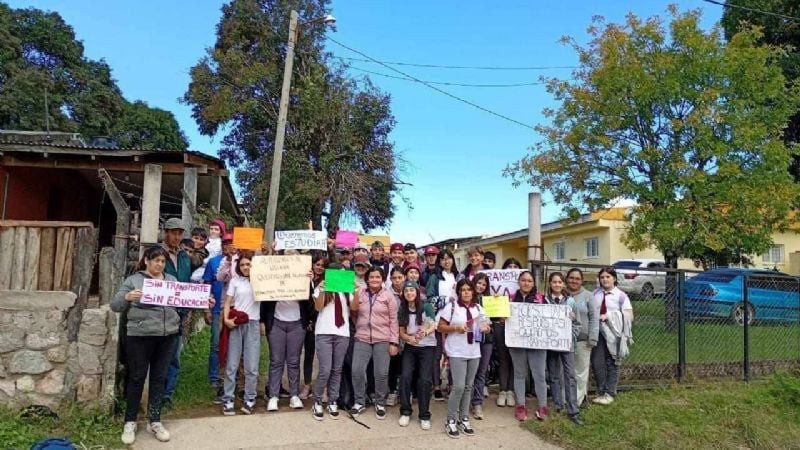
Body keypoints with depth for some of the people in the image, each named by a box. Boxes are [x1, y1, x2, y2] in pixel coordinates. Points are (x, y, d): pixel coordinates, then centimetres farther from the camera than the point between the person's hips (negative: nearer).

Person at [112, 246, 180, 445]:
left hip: (167, 336, 3)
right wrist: (127, 297, -23)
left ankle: (154, 421, 21)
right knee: (137, 378, 6)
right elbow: (115, 305, -3)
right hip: (140, 336, -3)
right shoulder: (134, 280, 1)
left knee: (159, 378, 10)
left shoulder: (172, 280, 13)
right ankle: (130, 421, 21)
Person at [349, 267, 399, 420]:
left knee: (381, 373, 0)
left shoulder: (388, 296, 1)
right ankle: (359, 402, 18)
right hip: (362, 338, 2)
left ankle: (380, 404, 18)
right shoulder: (360, 293, 7)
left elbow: (393, 320, 0)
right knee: (357, 371, -1)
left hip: (382, 340, -2)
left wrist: (394, 342, -6)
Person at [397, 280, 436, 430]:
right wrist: (409, 338, -20)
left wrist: (425, 332, -36)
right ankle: (405, 412, 9)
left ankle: (424, 416, 4)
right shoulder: (402, 311, 2)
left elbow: (433, 327, -15)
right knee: (405, 376, -8)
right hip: (410, 347, 3)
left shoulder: (426, 307, -10)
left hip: (427, 347, -3)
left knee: (425, 380, -9)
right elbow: (401, 332, 2)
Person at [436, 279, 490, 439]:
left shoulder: (478, 308, 10)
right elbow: (440, 327, -6)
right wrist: (456, 328, -20)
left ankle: (464, 419, 21)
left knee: (468, 387, 10)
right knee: (458, 387, -10)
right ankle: (451, 421, 5)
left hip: (474, 352, 6)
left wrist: (485, 328, -4)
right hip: (457, 352, -5)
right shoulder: (451, 306, -6)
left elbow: (483, 326, 18)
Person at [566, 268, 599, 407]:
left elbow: (594, 318, -2)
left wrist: (592, 338, -9)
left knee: (581, 371, 5)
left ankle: (578, 401, 16)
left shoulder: (588, 296, 1)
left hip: (582, 339, -2)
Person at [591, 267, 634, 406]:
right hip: (598, 332, 3)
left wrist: (608, 316, -17)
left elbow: (629, 317, -9)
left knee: (612, 364, 6)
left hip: (614, 334, -2)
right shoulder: (595, 294, 7)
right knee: (597, 363, 1)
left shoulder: (621, 296, -2)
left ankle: (609, 394, 18)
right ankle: (601, 392, 18)